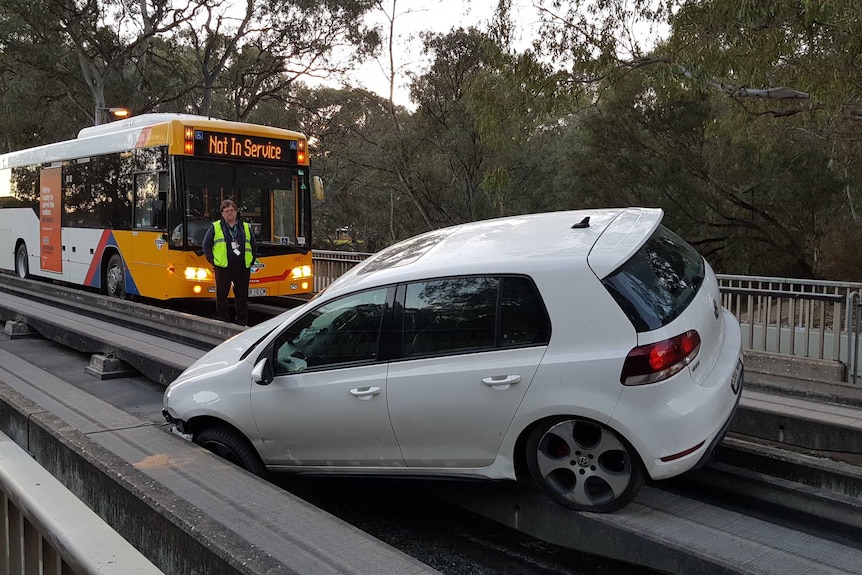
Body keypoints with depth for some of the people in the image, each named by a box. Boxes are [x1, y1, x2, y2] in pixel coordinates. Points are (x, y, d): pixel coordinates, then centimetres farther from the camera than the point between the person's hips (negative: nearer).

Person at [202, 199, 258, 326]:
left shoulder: (246, 227, 12)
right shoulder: (215, 227, 4)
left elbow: (254, 246, 17)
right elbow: (206, 245, 6)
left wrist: (251, 261, 8)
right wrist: (212, 261, 0)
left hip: (243, 268, 2)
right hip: (223, 268, -2)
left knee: (242, 296, 7)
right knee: (221, 296, 4)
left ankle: (242, 323, 16)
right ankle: (223, 322, 14)